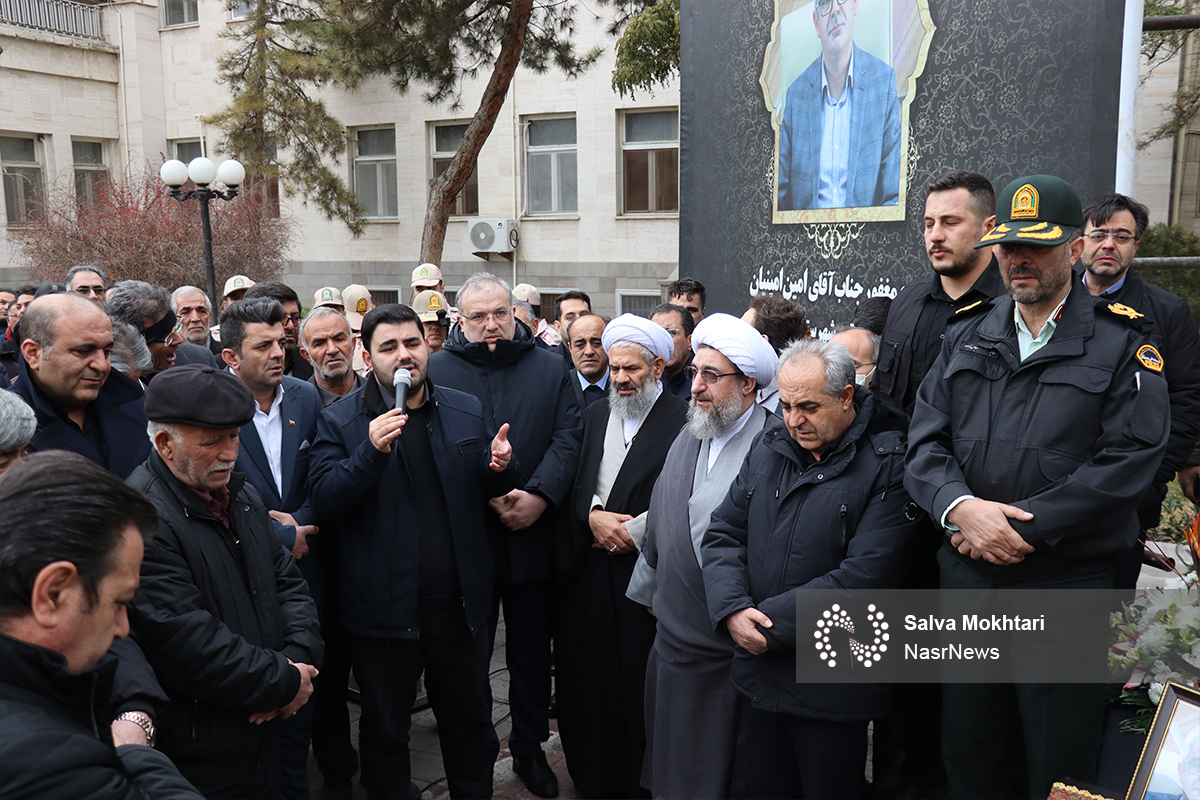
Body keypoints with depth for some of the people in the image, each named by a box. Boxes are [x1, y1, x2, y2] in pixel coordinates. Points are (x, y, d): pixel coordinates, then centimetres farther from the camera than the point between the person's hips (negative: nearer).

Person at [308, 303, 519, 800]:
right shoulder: (340, 421, -5)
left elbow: (491, 489, 14)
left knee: (471, 721, 19)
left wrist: (500, 466, -10)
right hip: (384, 607, -3)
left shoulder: (467, 411, 5)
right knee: (384, 731, 14)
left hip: (460, 604, 3)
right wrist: (371, 451, -29)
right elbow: (324, 501, -15)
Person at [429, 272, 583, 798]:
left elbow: (568, 437, -4)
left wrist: (539, 496, -17)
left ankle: (530, 749, 32)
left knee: (533, 654, 14)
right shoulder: (437, 371, -1)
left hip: (534, 538, 2)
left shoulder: (550, 369, 5)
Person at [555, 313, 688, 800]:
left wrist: (630, 531, -13)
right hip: (587, 573, 5)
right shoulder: (594, 414, 13)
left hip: (642, 571, -5)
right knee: (586, 676, 12)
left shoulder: (683, 421, -7)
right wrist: (593, 513, -9)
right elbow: (570, 481, 9)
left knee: (639, 682, 3)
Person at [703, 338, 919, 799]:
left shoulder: (887, 464, -13)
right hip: (759, 673, 5)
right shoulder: (769, 448, 6)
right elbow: (723, 533, 6)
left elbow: (865, 575, -20)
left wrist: (772, 621, -18)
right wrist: (732, 610, -12)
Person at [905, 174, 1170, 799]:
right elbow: (925, 442, 2)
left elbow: (1129, 461, -13)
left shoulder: (1122, 343, -3)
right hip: (966, 576, 4)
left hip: (1067, 584, -3)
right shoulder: (966, 337, 9)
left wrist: (1023, 524, -17)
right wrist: (963, 508, -17)